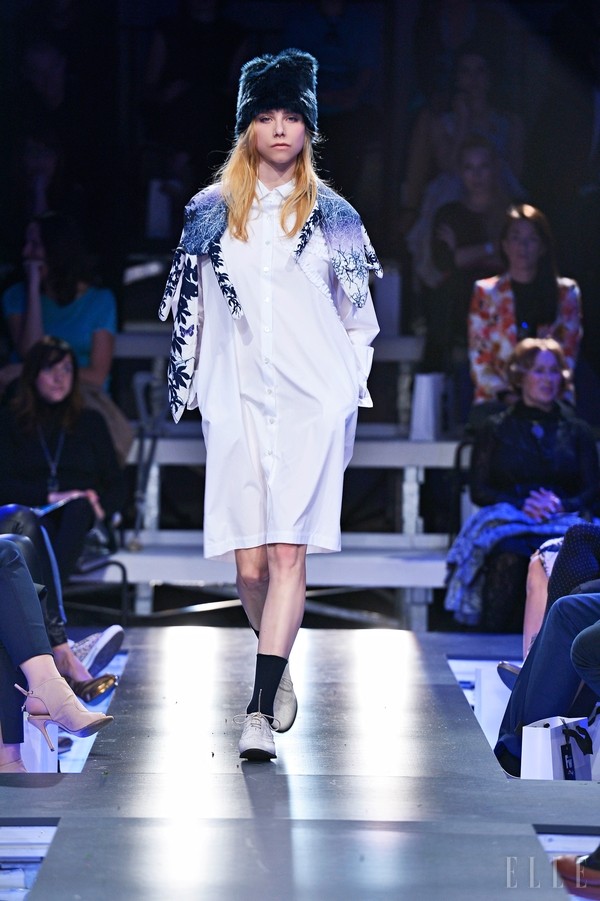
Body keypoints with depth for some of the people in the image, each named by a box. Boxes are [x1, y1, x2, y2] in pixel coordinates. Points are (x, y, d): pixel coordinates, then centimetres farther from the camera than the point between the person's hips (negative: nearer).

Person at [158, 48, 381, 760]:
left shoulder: (332, 216, 9)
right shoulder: (211, 212, 11)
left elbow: (356, 318, 15)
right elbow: (191, 313, 15)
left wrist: (351, 390, 12)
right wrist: (193, 390, 11)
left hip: (312, 403, -1)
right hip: (237, 402, 2)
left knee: (288, 552, -12)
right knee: (249, 563, -1)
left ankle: (260, 708, -15)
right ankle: (279, 671, 25)